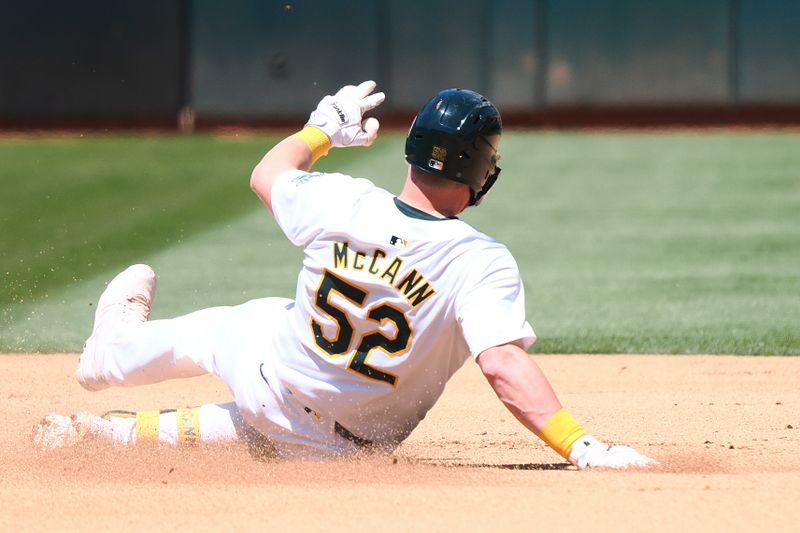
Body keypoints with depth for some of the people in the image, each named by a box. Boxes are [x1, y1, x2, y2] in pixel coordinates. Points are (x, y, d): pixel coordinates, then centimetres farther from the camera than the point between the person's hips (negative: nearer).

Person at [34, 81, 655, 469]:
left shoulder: (342, 203, -19)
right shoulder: (483, 264, -31)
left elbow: (268, 175, 2)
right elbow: (504, 364, -43)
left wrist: (326, 126, 18)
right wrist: (581, 445, -45)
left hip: (270, 371, 2)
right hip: (351, 440, -2)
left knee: (217, 328, 36)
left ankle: (114, 350, 64)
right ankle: (114, 433, 40)